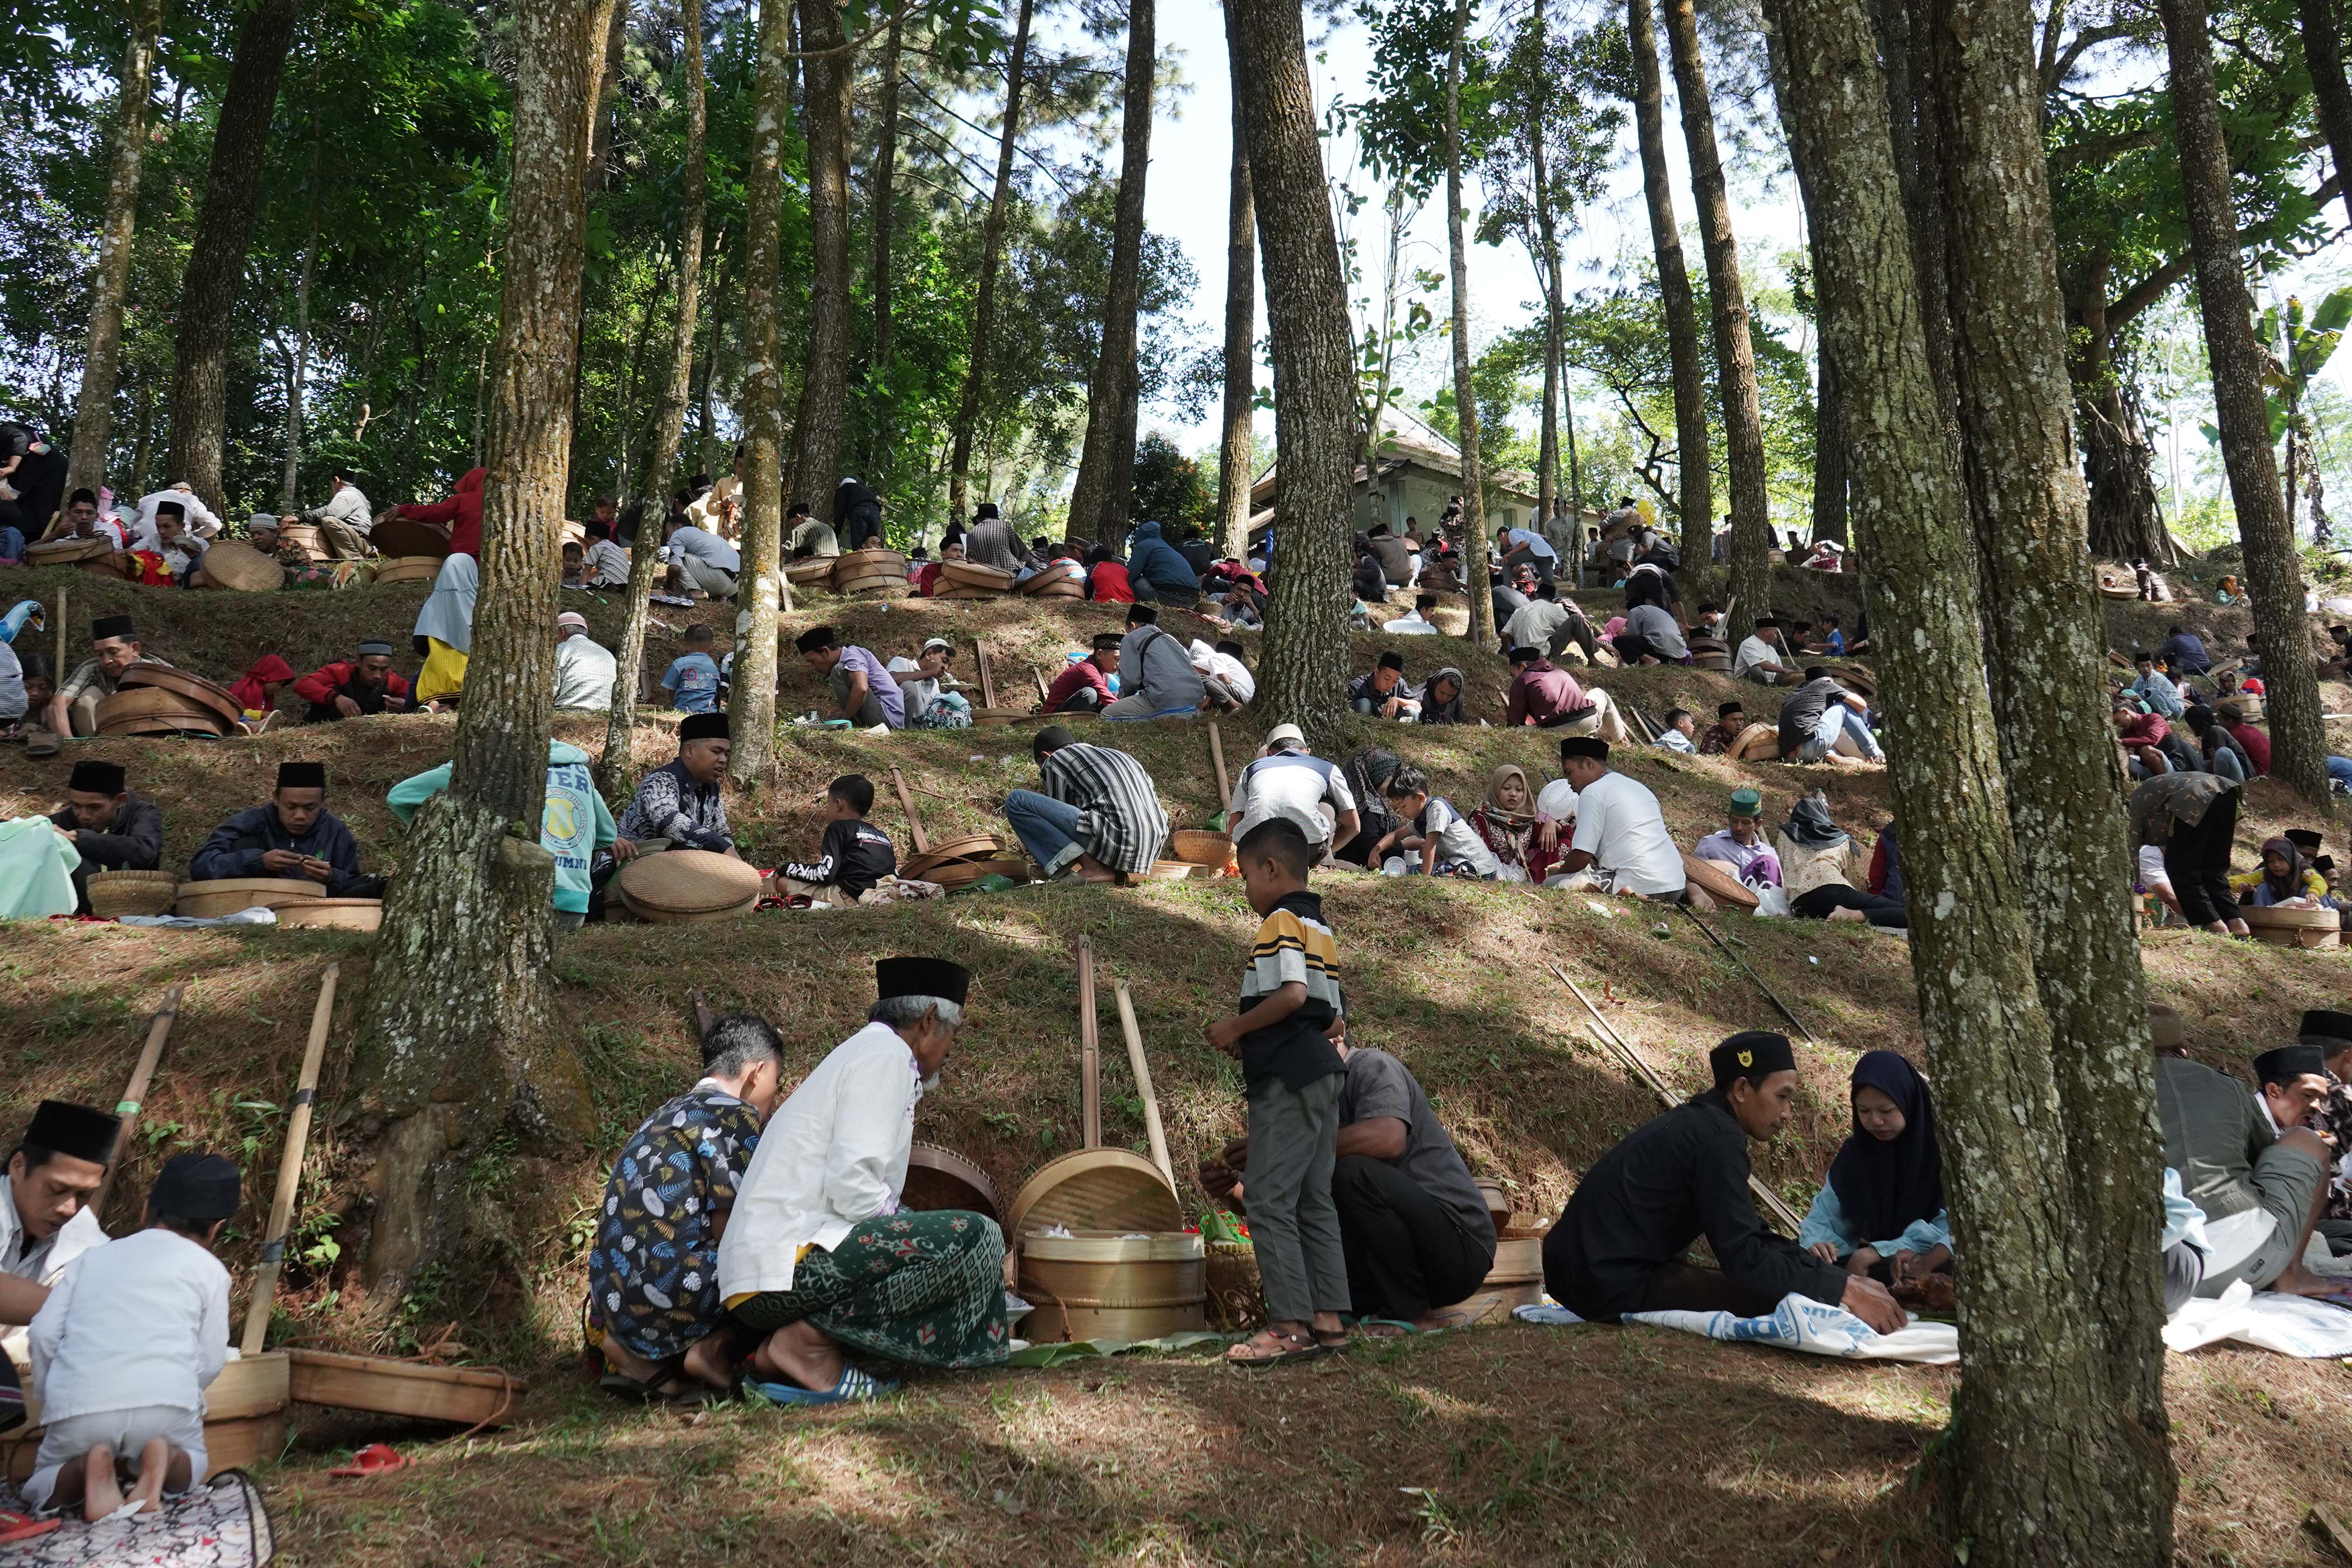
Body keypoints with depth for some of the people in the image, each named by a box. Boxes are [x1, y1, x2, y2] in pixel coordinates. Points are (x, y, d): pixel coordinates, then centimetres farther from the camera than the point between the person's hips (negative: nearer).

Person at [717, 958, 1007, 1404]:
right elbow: (850, 1185, -16)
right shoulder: (886, 1054, -4)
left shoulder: (859, 1051, 27)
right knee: (974, 1238, -16)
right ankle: (805, 1344, -13)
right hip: (791, 1263, -10)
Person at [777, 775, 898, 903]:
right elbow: (895, 874, 19)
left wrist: (785, 869, 6)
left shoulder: (839, 828, 2)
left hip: (852, 898, -8)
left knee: (783, 880, 1)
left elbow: (825, 874, -8)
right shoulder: (881, 835, 21)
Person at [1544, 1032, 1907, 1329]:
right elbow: (1745, 1257, -21)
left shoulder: (1697, 1123, 14)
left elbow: (1755, 1236, 16)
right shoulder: (1717, 1138, -16)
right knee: (1778, 1297, -17)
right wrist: (1843, 1292, -17)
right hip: (1614, 1287, -10)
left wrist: (1844, 1278, 9)